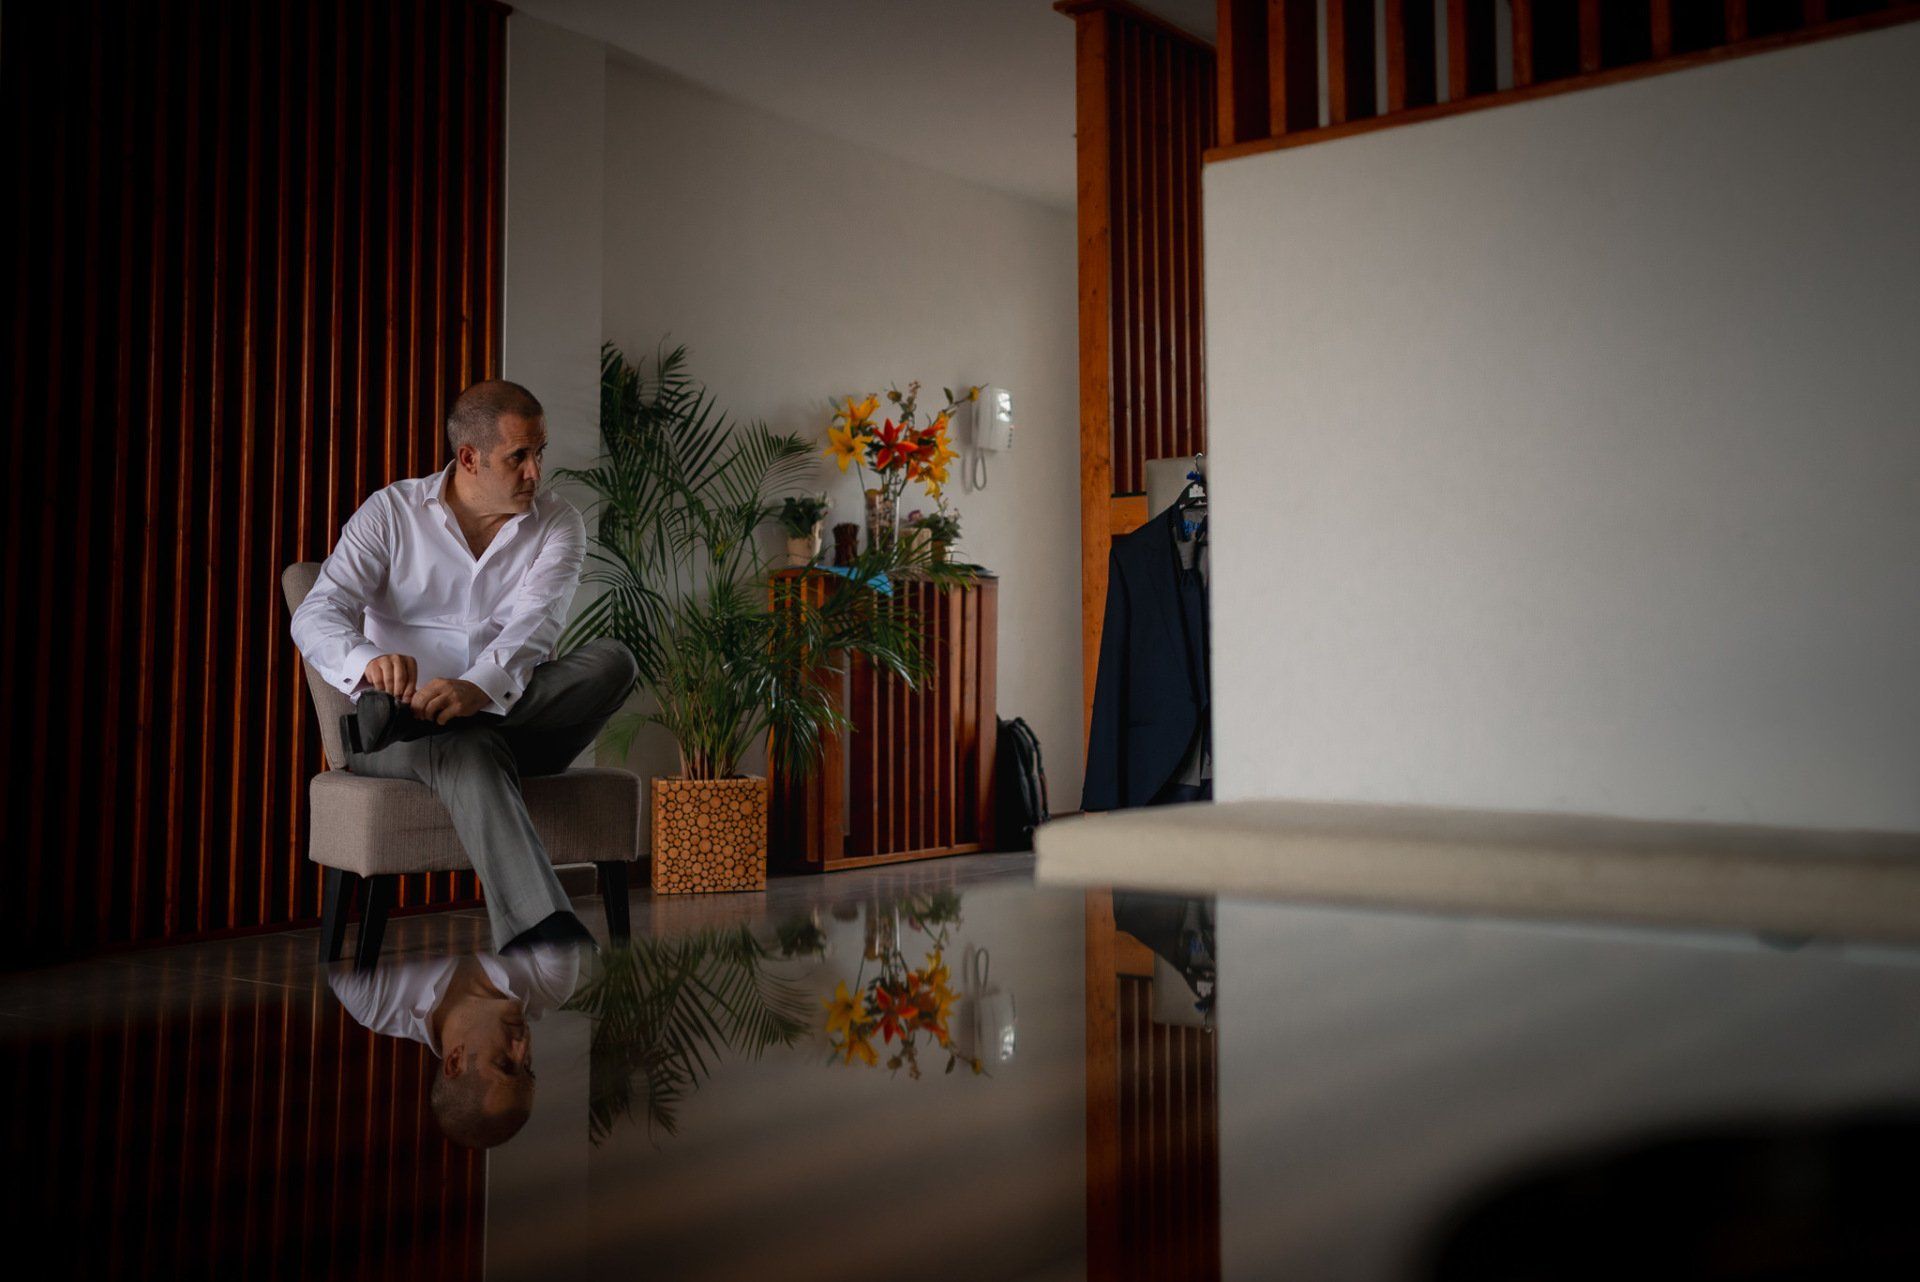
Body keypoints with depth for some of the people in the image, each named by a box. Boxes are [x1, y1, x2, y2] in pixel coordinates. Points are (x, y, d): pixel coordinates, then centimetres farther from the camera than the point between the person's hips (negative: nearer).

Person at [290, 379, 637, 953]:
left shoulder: (557, 523, 4)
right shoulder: (390, 512, 3)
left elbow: (535, 623, -15)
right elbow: (316, 615, -10)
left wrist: (480, 687, -39)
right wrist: (370, 662, -36)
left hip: (514, 719, 2)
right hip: (401, 737, -1)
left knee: (612, 658, -27)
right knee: (467, 749, -38)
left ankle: (404, 714, -38)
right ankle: (546, 935, -54)